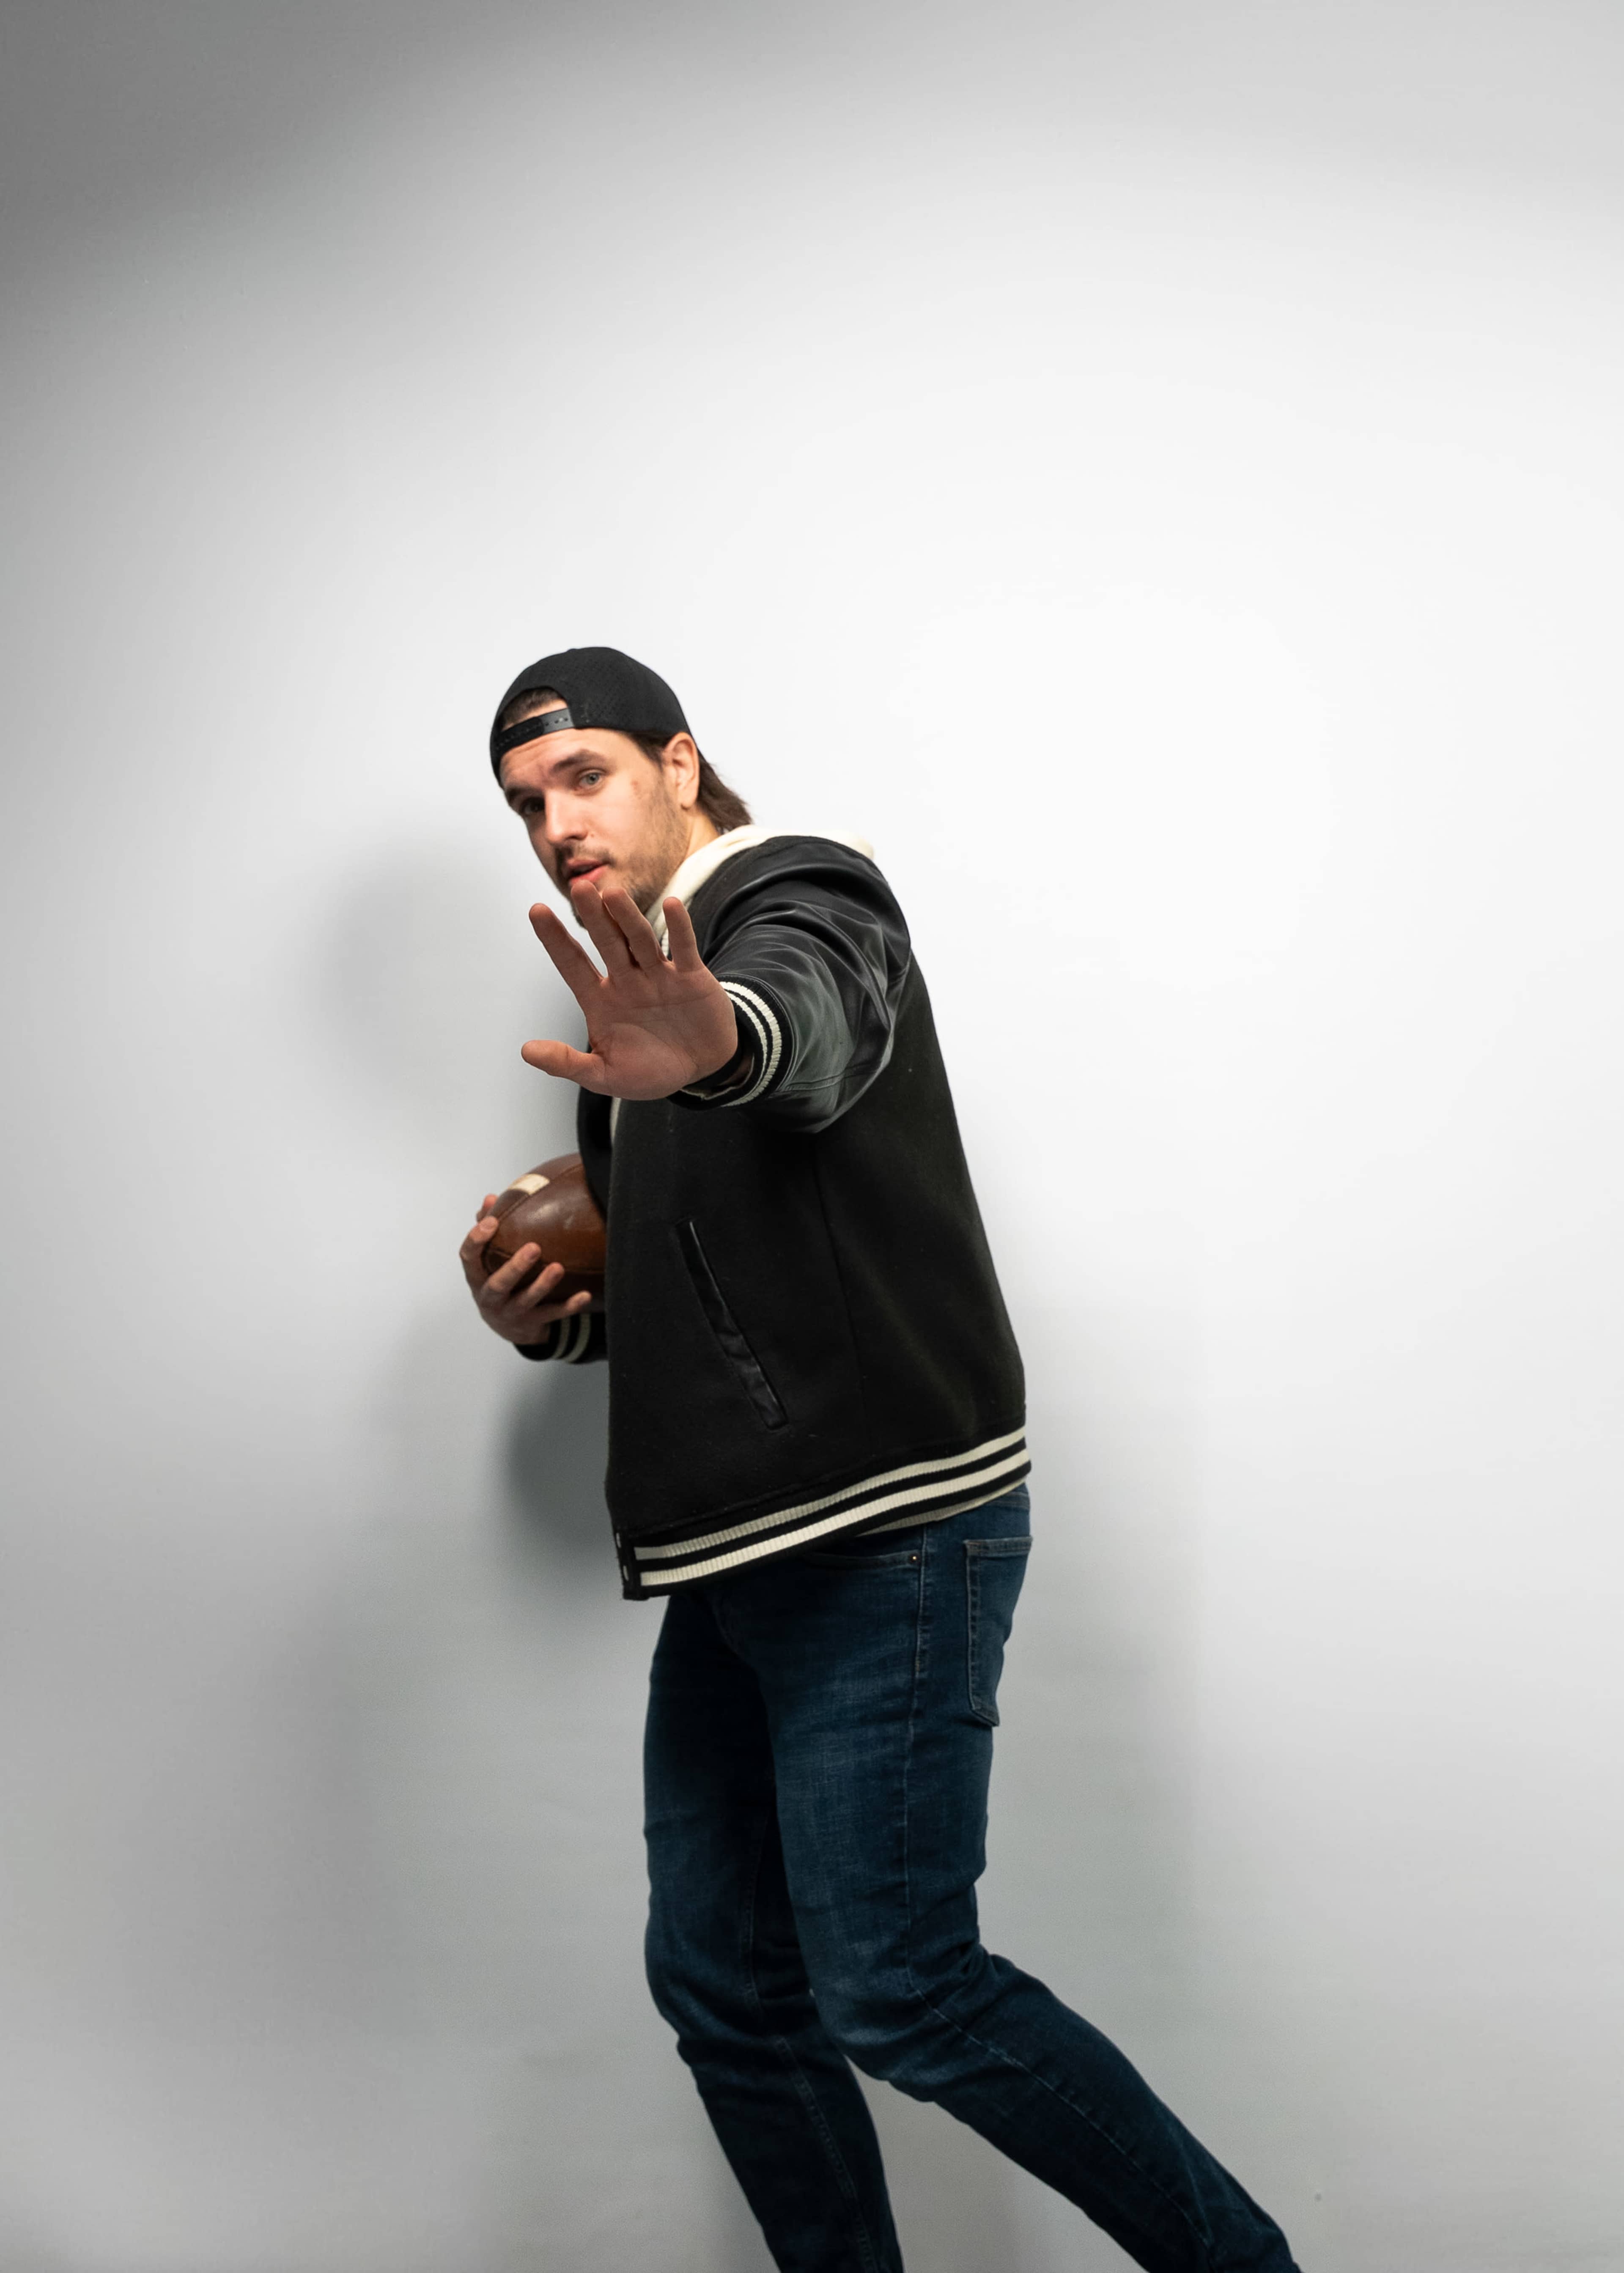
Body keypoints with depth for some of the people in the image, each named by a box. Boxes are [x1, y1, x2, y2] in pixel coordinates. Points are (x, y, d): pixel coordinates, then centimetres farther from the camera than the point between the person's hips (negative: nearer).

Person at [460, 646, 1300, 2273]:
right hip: (731, 1562, 9)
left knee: (896, 1991, -9)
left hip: (888, 1539, -9)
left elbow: (809, 1030, -33)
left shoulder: (797, 899, -6)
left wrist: (717, 1039, -58)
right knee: (724, 1990, 10)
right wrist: (547, 1312, 5)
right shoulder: (634, 1005, 19)